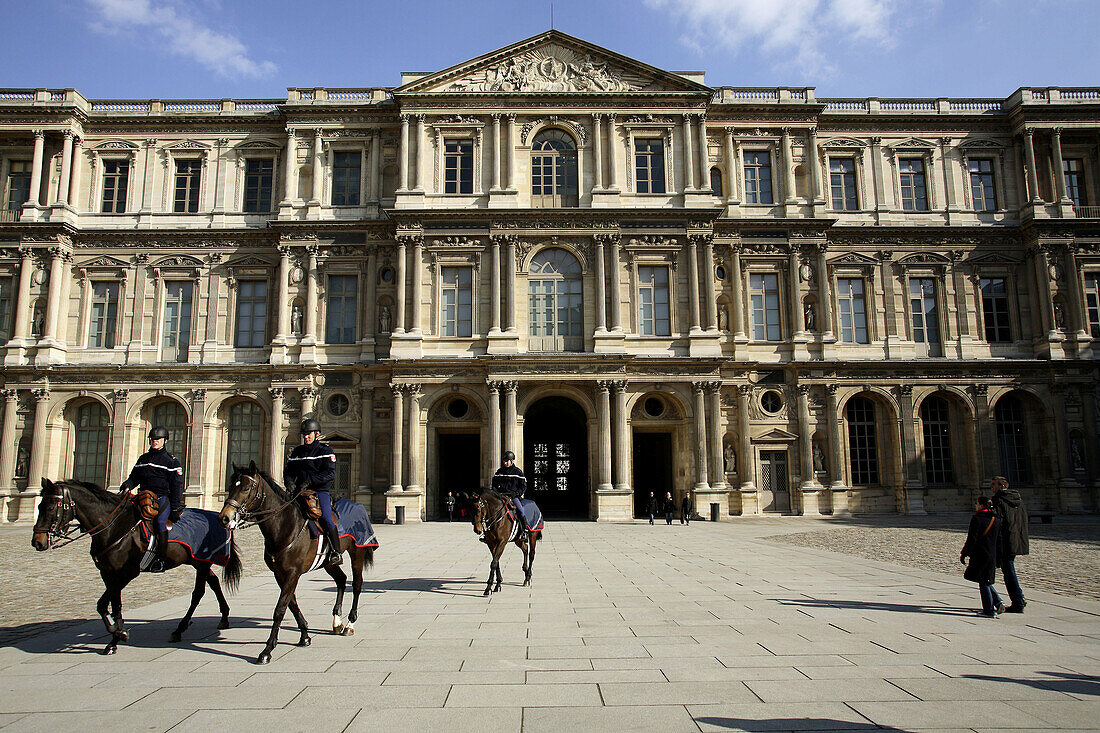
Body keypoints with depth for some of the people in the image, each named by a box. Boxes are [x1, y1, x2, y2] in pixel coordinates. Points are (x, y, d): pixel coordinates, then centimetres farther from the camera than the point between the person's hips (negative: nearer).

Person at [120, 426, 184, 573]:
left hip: (163, 497, -6)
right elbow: (135, 477, 22)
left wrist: (175, 508, -8)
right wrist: (128, 484, -4)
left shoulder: (171, 461, 2)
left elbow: (177, 486, -1)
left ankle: (161, 559, -21)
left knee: (160, 520, -24)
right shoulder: (143, 459, 20)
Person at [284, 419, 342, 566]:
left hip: (321, 491, -5)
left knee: (325, 517, -25)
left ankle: (336, 552, -15)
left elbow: (330, 473, -11)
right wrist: (290, 482, -7)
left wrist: (309, 481, -22)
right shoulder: (297, 451, 16)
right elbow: (289, 470, 17)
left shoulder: (325, 450, 0)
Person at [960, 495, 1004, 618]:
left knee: (983, 583, 1)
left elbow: (971, 539, -14)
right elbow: (999, 540, 12)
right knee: (986, 582, 19)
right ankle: (998, 603, 9)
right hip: (992, 556, 7)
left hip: (980, 556, -7)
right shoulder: (995, 520, 7)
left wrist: (964, 554, -5)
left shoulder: (976, 519, -13)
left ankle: (989, 611, 4)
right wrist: (997, 558, 20)